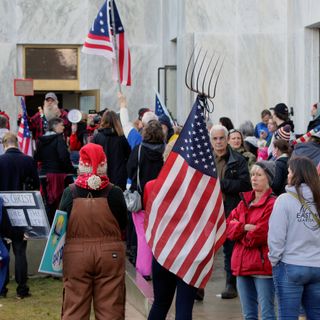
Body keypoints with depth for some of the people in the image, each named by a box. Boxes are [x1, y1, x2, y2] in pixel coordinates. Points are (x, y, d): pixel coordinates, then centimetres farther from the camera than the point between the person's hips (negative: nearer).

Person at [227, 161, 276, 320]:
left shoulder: (272, 204, -11)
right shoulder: (244, 202, 15)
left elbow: (260, 235, -17)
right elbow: (228, 227, 6)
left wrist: (239, 232, 0)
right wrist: (245, 227, -12)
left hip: (262, 266, -8)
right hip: (242, 265, 8)